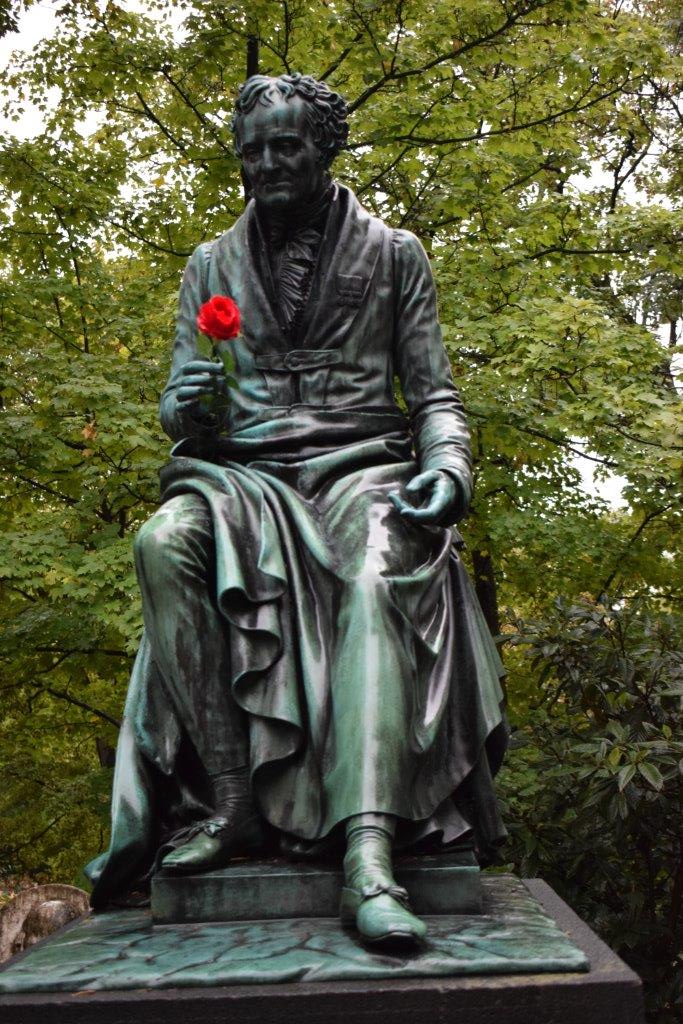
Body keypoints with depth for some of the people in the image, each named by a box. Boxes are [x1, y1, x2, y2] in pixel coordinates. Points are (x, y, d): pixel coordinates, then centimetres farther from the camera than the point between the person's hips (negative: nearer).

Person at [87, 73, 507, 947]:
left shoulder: (393, 254, 14)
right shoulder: (212, 266, 19)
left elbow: (434, 395, 10)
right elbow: (181, 401, 14)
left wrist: (447, 465, -12)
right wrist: (190, 410, -12)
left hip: (363, 466, -1)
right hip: (247, 475, 2)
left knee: (377, 578, -37)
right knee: (166, 542, -33)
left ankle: (368, 854, -48)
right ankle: (231, 801, -31)